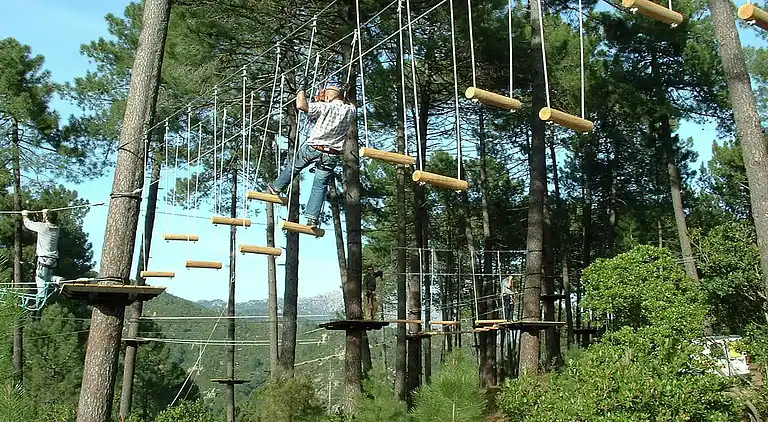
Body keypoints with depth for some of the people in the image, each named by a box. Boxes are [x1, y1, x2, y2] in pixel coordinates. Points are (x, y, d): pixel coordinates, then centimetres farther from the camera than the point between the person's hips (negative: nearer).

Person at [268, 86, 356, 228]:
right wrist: (320, 101, 24)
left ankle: (276, 187, 42)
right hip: (332, 156, 2)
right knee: (320, 186, 6)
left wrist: (301, 94, 0)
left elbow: (301, 105, -21)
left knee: (293, 166, 24)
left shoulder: (325, 107, -13)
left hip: (313, 148, -2)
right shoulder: (350, 110, 1)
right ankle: (313, 218, -3)